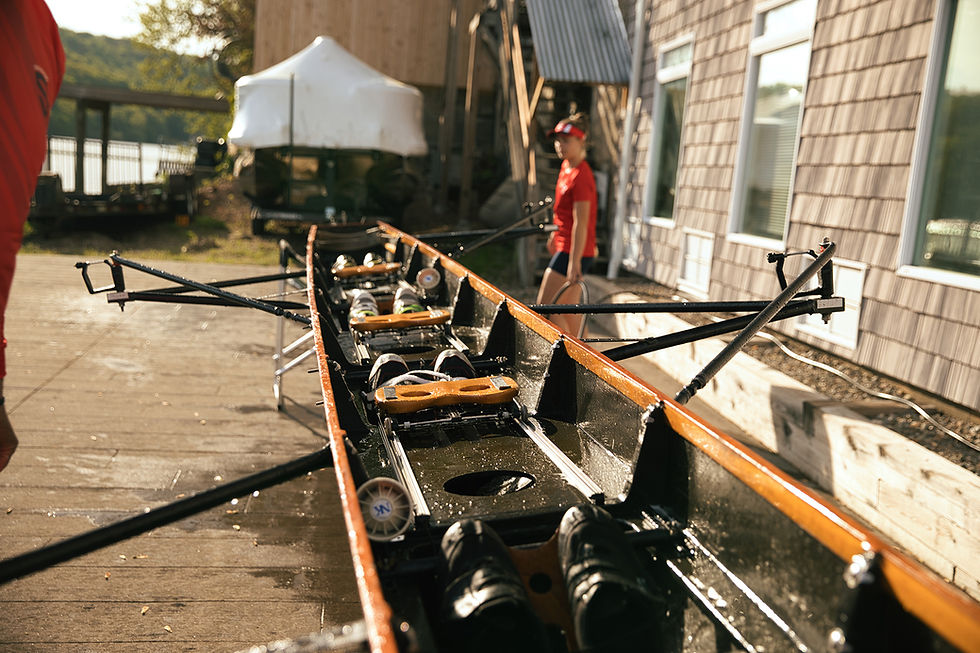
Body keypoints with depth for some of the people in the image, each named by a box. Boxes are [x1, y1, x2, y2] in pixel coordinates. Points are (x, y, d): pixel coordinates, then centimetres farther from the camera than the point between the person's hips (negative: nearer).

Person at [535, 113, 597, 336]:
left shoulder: (581, 177, -19)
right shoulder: (566, 166, 10)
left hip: (574, 251, -10)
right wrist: (555, 235, 31)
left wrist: (574, 261, -25)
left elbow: (580, 223, -23)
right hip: (564, 245, 10)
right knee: (569, 310, 15)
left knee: (545, 306, -7)